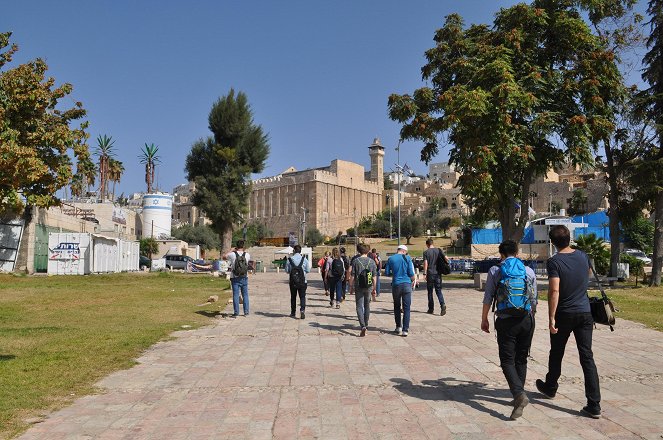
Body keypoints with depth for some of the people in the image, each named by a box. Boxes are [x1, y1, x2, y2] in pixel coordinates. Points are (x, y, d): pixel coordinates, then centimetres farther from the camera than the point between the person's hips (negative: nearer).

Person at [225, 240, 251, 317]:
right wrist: (244, 251, 26)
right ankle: (246, 312, 13)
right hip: (244, 278, 2)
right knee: (245, 295, 11)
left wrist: (232, 250, 17)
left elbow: (225, 256, 11)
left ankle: (236, 313, 1)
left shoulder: (232, 254, -9)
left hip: (235, 278, -2)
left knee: (236, 295, 1)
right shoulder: (247, 255, -3)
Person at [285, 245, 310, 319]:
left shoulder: (289, 259, -5)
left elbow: (287, 271, 0)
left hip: (292, 281, 1)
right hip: (302, 281, -1)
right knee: (302, 296, 3)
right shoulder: (304, 259, -5)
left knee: (293, 297, 14)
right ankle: (302, 310, -17)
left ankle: (293, 313, 20)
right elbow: (308, 270, 0)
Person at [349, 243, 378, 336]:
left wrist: (351, 287, 5)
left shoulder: (355, 261, -6)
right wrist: (374, 289, 8)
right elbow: (374, 277, 0)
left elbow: (352, 276, -6)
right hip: (368, 287, 2)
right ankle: (366, 325, 27)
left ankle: (363, 326, -15)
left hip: (358, 287, -2)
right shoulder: (372, 261, -1)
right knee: (367, 306, 17)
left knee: (359, 307, 0)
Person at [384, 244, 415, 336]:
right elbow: (411, 273, -4)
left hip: (396, 285, 1)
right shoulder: (407, 258, -3)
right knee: (406, 308, 2)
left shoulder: (391, 259, 1)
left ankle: (398, 327, 20)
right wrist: (413, 281, 14)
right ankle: (405, 330, -3)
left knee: (397, 307, 18)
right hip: (406, 285, -1)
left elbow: (386, 272, 3)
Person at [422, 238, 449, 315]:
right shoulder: (439, 250, 4)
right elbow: (446, 259, -2)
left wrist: (425, 273, -8)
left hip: (430, 274, -2)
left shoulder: (426, 252, -3)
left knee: (430, 291, 9)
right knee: (438, 290, 7)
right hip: (438, 273, 2)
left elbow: (425, 263, -10)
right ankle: (442, 305, -16)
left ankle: (431, 309, 14)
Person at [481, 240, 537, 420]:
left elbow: (488, 298, 0)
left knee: (507, 360, 1)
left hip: (506, 321, -3)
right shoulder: (529, 271, 7)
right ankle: (519, 395, 22)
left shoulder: (495, 271, 0)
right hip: (527, 320, 3)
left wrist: (484, 319, 11)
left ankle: (519, 394, -20)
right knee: (521, 359, 15)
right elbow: (533, 300, 11)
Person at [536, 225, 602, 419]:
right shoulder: (583, 256, 2)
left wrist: (551, 317, -20)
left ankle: (550, 387, 36)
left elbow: (554, 290, -23)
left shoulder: (554, 261, -15)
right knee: (587, 356, 2)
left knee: (556, 353, 16)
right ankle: (594, 405, -2)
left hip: (564, 314, -4)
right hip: (585, 312, 4)